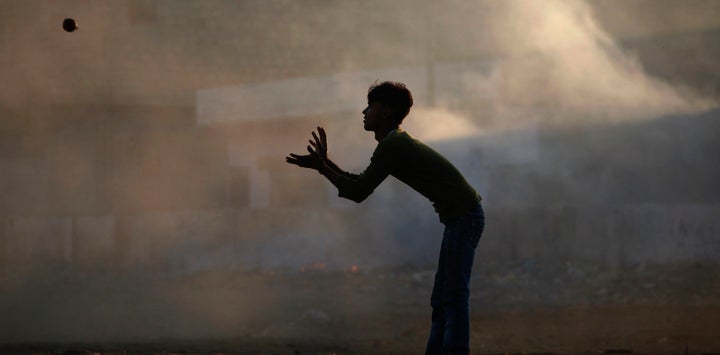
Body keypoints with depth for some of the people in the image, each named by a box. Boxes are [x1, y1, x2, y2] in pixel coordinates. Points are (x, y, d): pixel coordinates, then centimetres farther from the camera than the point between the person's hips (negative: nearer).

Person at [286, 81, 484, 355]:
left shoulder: (390, 147, -14)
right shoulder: (396, 143, 18)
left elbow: (358, 193, -13)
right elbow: (360, 185, 23)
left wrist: (321, 167, -6)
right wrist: (325, 163, 19)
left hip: (464, 216, -10)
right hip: (463, 217, 10)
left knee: (454, 295, -14)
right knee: (441, 299, 9)